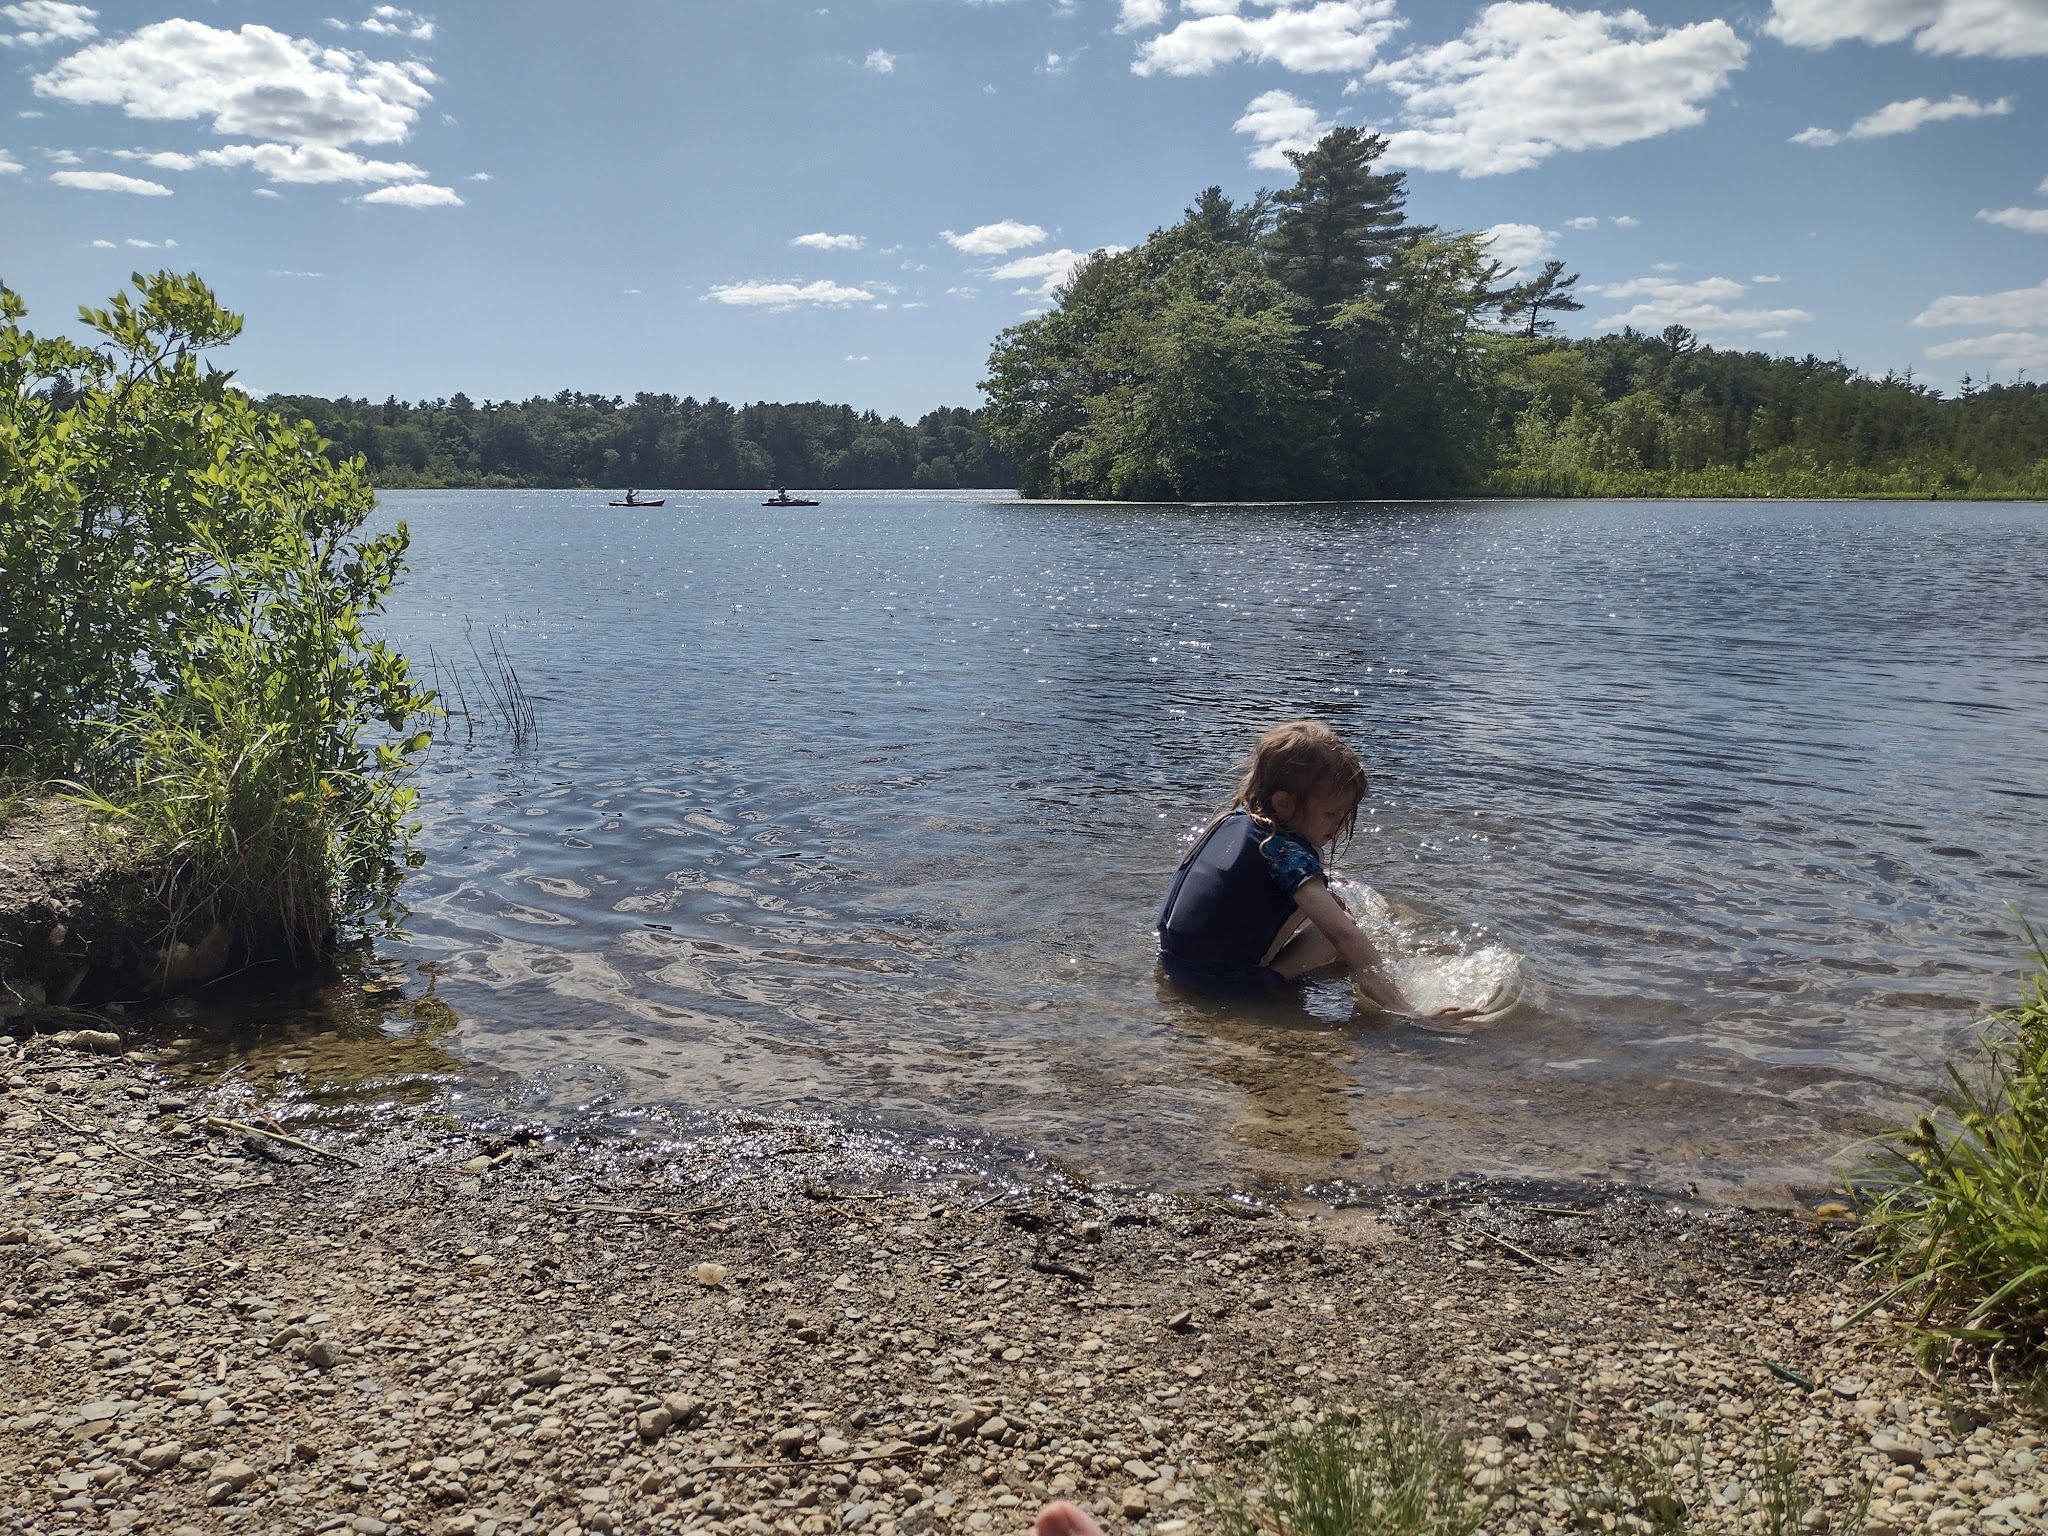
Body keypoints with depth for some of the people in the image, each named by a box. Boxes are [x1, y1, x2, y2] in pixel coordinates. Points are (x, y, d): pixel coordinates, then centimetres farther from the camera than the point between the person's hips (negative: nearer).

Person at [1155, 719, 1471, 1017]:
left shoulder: (1232, 819, 5)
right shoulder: (1289, 852, -20)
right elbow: (1344, 936, -29)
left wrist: (1321, 897, 20)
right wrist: (1405, 1012, -34)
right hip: (1228, 981, -8)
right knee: (1343, 927, 0)